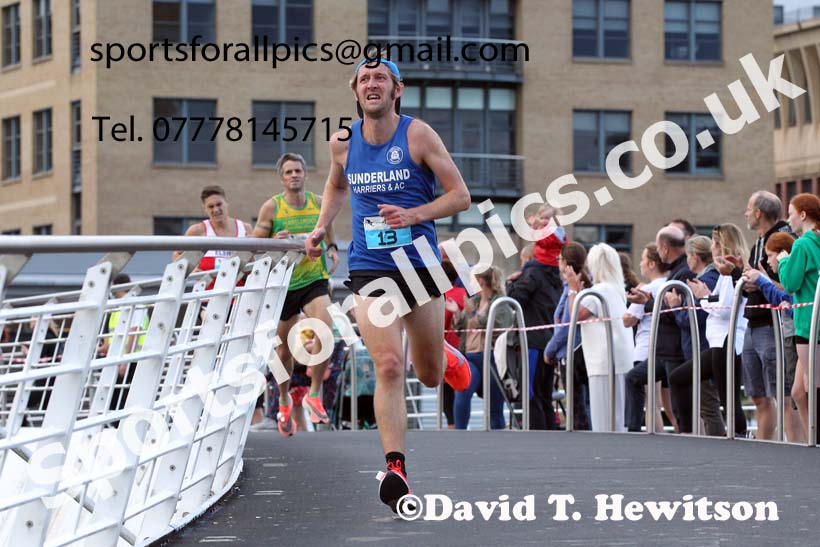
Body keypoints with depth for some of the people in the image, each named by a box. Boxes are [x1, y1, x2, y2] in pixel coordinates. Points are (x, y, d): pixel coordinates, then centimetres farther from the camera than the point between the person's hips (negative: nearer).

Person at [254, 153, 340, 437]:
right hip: (283, 283, 0)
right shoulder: (271, 207, -5)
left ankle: (314, 395, -11)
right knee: (284, 348, 10)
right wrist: (275, 242, -22)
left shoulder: (320, 203, 2)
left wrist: (332, 248, 0)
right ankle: (284, 400, 34)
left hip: (315, 279, 1)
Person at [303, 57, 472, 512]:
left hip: (421, 265, -1)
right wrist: (322, 227, 10)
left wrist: (413, 214, -20)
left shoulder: (418, 135, -7)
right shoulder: (343, 142, 3)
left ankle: (446, 356, 51)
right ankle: (395, 469, -20)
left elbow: (460, 195, -6)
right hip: (369, 270, 1)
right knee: (388, 365, -18)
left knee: (429, 375, 12)